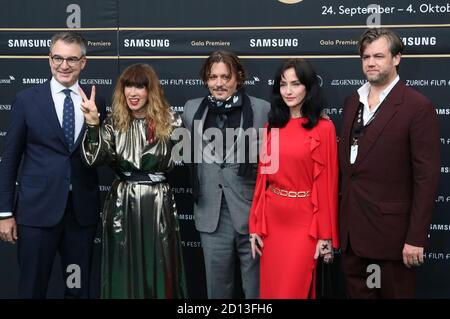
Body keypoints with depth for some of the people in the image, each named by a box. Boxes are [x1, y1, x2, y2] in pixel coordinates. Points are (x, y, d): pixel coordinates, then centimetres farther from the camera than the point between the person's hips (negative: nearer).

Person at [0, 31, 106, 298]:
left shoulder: (97, 102, 5)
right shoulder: (26, 100, 0)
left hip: (83, 210, 2)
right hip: (37, 209, -2)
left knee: (79, 287, 13)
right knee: (33, 288, 8)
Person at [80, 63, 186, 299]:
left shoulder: (170, 122, 1)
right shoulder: (114, 123, 3)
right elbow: (93, 159, -11)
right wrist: (92, 123, -20)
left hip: (159, 205, -1)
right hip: (122, 205, 1)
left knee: (160, 270, 6)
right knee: (124, 273, 9)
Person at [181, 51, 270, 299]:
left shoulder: (262, 109, -4)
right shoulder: (192, 109, 6)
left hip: (251, 213, -3)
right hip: (212, 215, 3)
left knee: (257, 287, 8)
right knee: (218, 286, 14)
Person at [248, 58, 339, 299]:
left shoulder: (323, 128, -6)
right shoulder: (272, 126, 8)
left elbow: (327, 183, -8)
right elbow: (262, 178, 8)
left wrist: (325, 234, -8)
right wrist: (255, 225, 6)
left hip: (304, 221, -5)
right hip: (272, 220, 5)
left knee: (294, 289, 2)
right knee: (270, 288, 13)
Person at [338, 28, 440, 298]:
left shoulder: (418, 107, -11)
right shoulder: (353, 101, 10)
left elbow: (427, 177, -14)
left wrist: (416, 237, -16)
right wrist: (341, 219, 10)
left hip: (391, 228, -6)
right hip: (352, 229, 6)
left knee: (395, 292, 8)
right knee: (357, 291, 15)